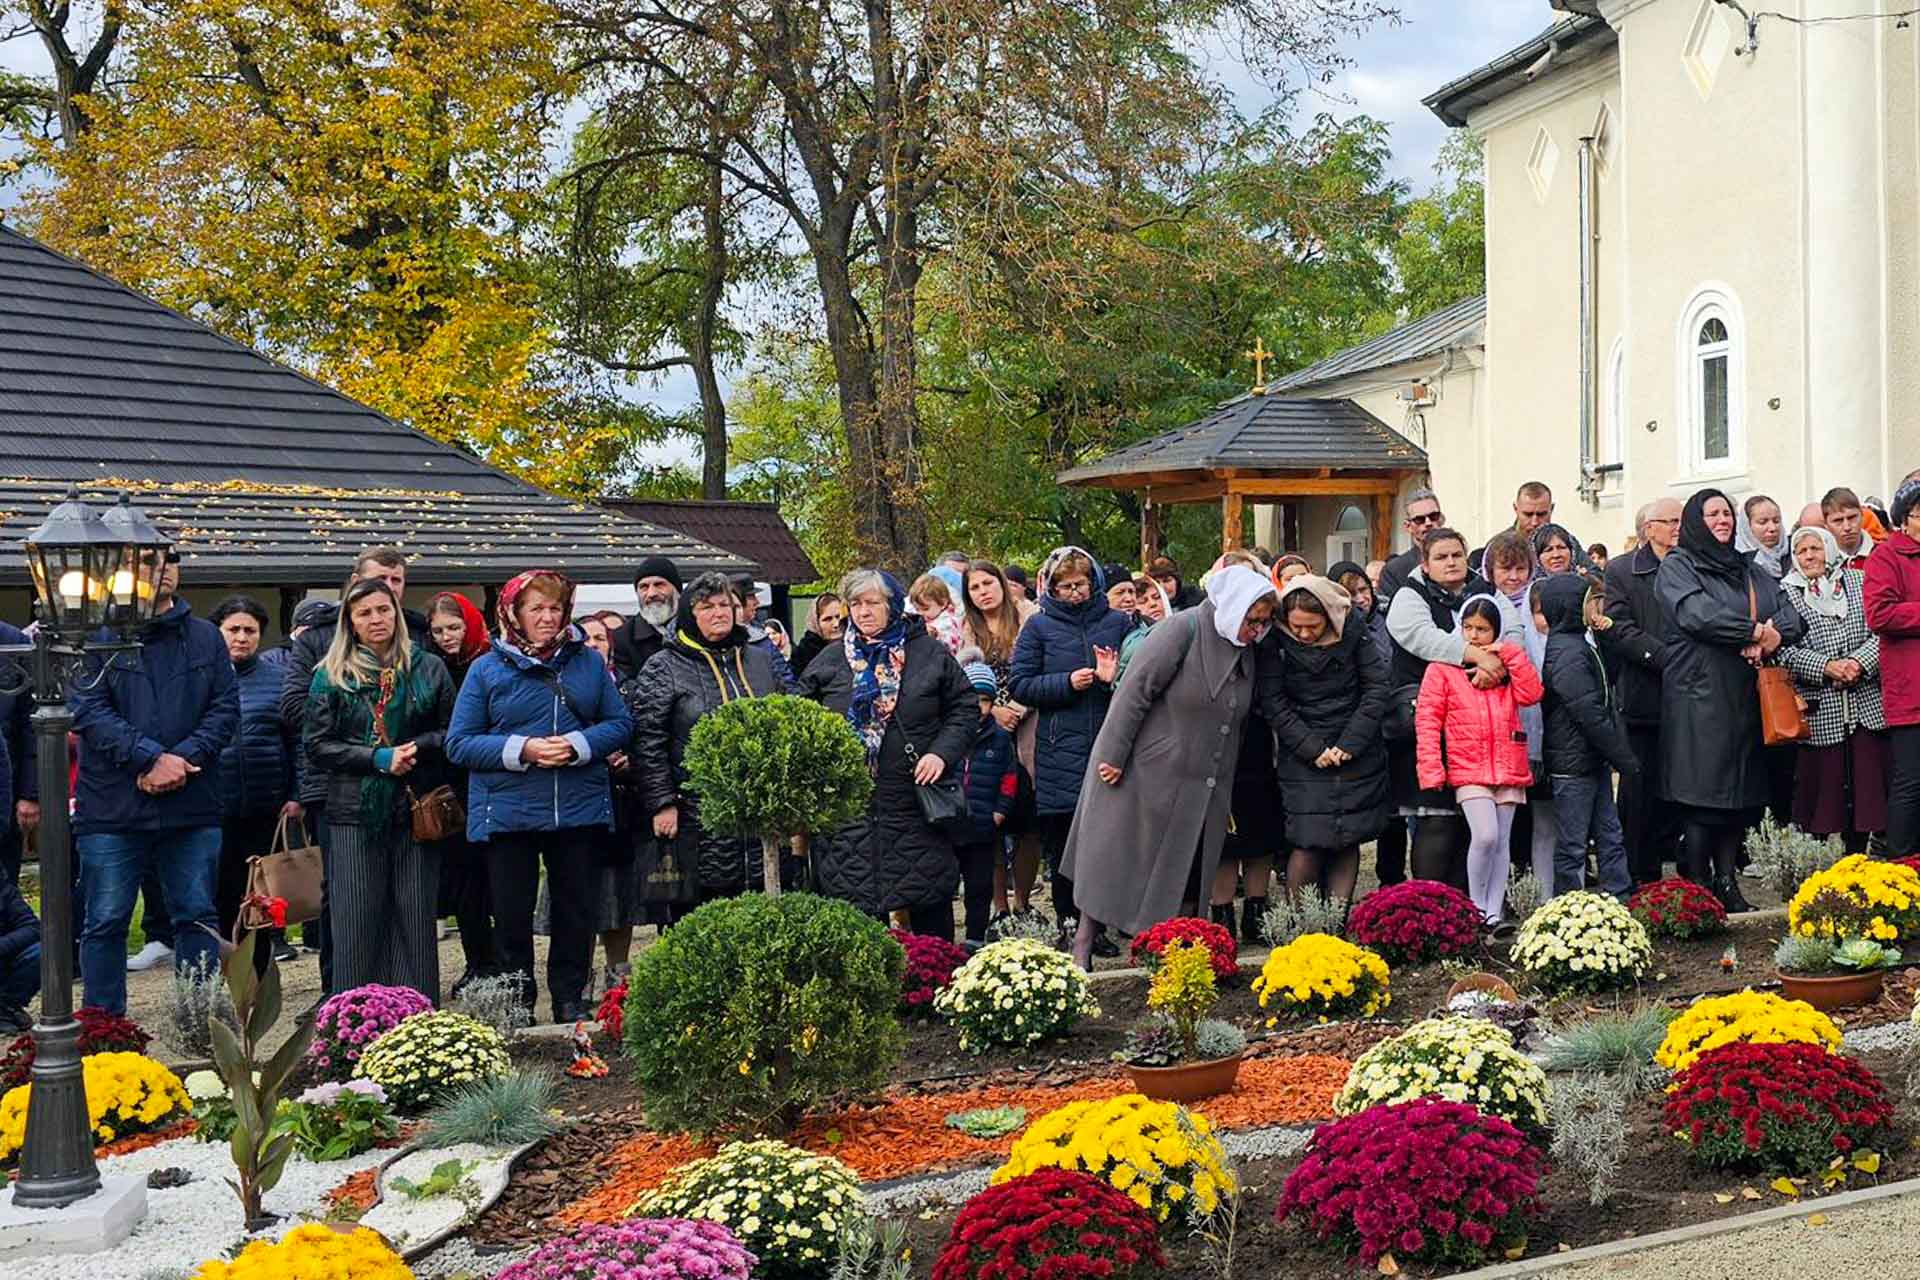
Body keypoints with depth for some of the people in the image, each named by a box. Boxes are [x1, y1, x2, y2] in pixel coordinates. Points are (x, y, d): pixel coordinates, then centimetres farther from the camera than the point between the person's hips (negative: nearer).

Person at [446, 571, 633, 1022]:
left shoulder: (589, 662, 8)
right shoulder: (487, 670, 1)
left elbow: (621, 724, 7)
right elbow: (458, 743, -2)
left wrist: (579, 744, -12)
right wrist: (521, 749, -15)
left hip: (579, 810, 2)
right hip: (508, 812, -2)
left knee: (576, 910, 8)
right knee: (512, 913, 4)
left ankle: (571, 1000, 21)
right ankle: (516, 1004, 17)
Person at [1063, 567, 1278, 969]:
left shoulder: (1244, 650, 8)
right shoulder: (1184, 631, -16)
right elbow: (1136, 690, -17)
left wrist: (1224, 788, 17)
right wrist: (1113, 755, -18)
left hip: (1201, 784, 7)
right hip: (1147, 773, -7)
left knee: (1187, 873, 6)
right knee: (1114, 858, 3)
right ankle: (1082, 946, 14)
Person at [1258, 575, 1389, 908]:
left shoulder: (1353, 630, -5)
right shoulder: (1275, 640, -8)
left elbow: (1376, 688, -3)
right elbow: (1273, 703, -8)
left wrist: (1349, 744, -10)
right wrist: (1313, 749, -13)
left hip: (1357, 752, 2)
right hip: (1302, 754, -2)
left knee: (1347, 839, 2)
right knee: (1308, 842, -10)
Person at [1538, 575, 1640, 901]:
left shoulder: (1579, 644, 14)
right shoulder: (1567, 654, -18)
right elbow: (1588, 713, -21)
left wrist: (1620, 754, 15)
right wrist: (1625, 759, -15)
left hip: (1594, 762, 10)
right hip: (1573, 765, -10)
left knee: (1610, 837, 12)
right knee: (1572, 845, -2)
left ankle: (1621, 901, 17)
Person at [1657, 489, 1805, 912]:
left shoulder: (1750, 571, 20)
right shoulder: (1677, 567, 3)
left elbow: (1791, 616, 9)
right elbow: (1695, 613, -15)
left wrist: (1773, 637, -12)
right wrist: (1754, 630, -15)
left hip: (1745, 698, 6)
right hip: (1700, 696, -6)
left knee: (1739, 795, 4)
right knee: (1702, 796, -7)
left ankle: (1727, 884, 9)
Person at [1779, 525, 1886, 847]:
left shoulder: (1859, 581, 10)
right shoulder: (1784, 592, 4)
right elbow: (1786, 651, -4)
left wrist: (1859, 662, -13)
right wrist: (1826, 667, -16)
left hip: (1867, 703, 2)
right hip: (1819, 709, -2)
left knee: (1869, 781, 3)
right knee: (1823, 784, 0)